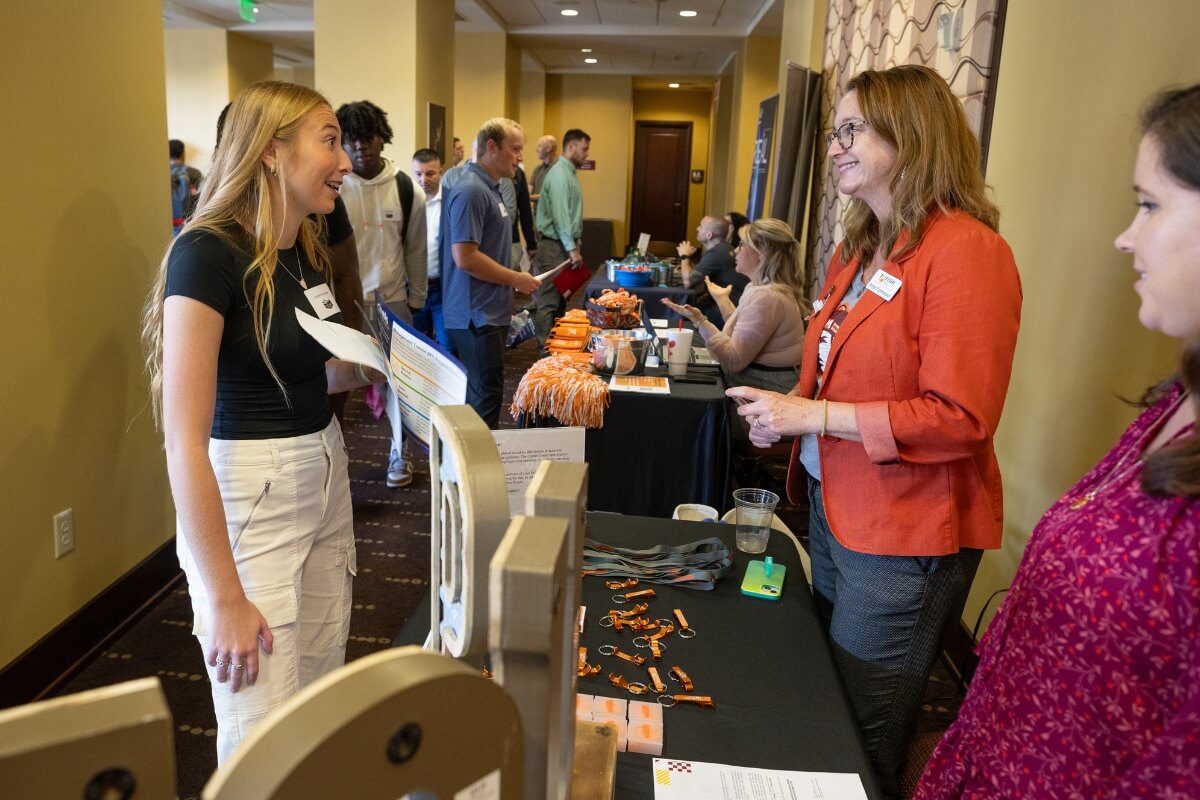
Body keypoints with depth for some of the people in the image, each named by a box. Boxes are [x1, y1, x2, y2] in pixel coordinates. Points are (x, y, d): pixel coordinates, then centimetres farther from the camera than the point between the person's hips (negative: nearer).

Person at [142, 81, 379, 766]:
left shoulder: (307, 251, 6)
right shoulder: (208, 252, -17)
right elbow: (184, 442, -20)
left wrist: (367, 369, 1)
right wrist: (224, 599, -19)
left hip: (325, 478, 8)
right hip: (247, 498, -7)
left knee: (322, 695, 16)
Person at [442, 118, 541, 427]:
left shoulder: (490, 188, 14)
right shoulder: (470, 191, -17)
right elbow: (465, 257, -23)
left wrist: (507, 296, 21)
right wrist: (516, 279, -14)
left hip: (490, 312, 10)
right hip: (476, 316, -10)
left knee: (485, 394, 15)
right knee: (484, 399, -4)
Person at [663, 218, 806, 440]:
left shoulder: (766, 298, -23)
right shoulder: (763, 289, 11)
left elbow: (734, 360, -25)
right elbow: (740, 338, 17)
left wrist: (699, 321, -30)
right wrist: (723, 300, 24)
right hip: (757, 392, 10)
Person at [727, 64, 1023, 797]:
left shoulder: (965, 250, -19)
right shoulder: (861, 249, 9)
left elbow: (961, 417, -23)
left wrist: (812, 415, -23)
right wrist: (784, 414, -2)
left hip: (906, 534, -8)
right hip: (834, 508, 8)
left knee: (863, 741, 11)